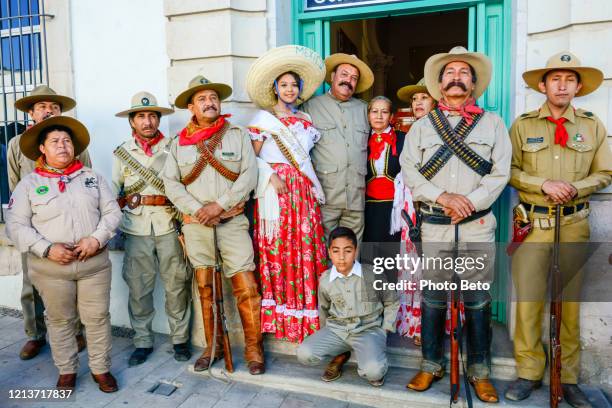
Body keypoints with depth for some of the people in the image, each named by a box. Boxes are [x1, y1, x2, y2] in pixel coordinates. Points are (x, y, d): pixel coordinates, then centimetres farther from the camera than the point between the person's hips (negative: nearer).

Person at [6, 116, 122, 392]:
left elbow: (112, 211, 3)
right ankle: (67, 370, 31)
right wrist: (47, 249, -15)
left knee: (98, 317, 7)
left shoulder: (92, 177, 6)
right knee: (60, 320, 13)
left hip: (95, 263, 1)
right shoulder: (29, 184, 2)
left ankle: (101, 368, 24)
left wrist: (96, 239, -13)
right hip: (51, 267, -1)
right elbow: (16, 225, -3)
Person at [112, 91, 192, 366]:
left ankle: (180, 339, 19)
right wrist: (131, 199, -5)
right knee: (138, 289, 7)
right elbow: (111, 192, 10)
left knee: (176, 286, 4)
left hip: (169, 228, -1)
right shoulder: (122, 153, 10)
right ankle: (143, 341, 22)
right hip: (136, 231, 2)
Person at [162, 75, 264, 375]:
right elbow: (171, 182, 3)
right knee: (205, 288, 10)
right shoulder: (179, 143, 10)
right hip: (195, 225, 2)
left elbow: (249, 175, -6)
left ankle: (254, 348, 10)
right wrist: (197, 211, -10)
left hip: (232, 222, -2)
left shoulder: (238, 135, 5)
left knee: (246, 287, -6)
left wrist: (219, 205, -14)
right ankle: (212, 347, 25)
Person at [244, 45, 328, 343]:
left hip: (303, 192, 4)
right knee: (277, 250, -6)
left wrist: (315, 187, 9)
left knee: (307, 248, 0)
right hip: (275, 192, -4)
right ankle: (280, 317, 4)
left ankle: (307, 316, 9)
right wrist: (271, 176, -14)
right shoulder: (263, 118, 5)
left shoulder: (305, 120, 19)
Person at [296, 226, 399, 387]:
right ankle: (341, 355, 11)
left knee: (374, 371, -31)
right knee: (304, 354, -19)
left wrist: (384, 330, 1)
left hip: (368, 330, -3)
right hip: (336, 330, 3)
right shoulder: (325, 280, -4)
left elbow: (392, 302, 5)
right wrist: (327, 336, 17)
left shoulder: (373, 275, -12)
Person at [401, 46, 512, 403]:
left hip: (478, 224, 0)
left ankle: (479, 370, 23)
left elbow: (501, 171, 0)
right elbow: (409, 169, 0)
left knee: (478, 300, 7)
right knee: (433, 299, 8)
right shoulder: (422, 125, 10)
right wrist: (442, 197, -12)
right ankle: (431, 365, 23)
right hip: (435, 225, 1)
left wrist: (471, 201, -13)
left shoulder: (492, 122, 9)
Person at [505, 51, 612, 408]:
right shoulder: (523, 124, 4)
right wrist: (544, 184, -14)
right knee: (528, 300, 0)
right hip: (532, 222, -1)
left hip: (575, 223, 1)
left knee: (570, 301, 8)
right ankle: (529, 373, 16)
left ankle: (569, 378, 21)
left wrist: (575, 187, -11)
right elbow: (509, 170, -1)